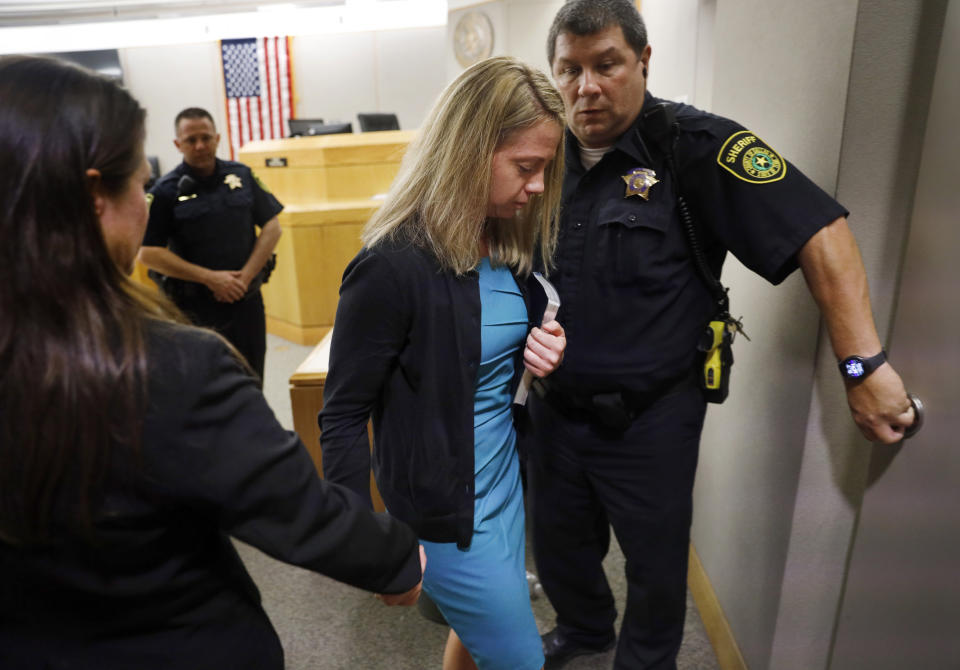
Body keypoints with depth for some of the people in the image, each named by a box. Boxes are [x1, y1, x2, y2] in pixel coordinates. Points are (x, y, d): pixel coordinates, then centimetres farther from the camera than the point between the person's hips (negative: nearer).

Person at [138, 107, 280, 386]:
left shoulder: (241, 175, 6)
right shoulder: (166, 191, -4)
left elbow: (271, 227, 6)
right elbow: (149, 253, -7)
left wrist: (245, 277, -6)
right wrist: (210, 278, -14)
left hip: (247, 301, 3)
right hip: (195, 310, -3)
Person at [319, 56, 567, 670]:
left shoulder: (509, 244, -1)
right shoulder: (394, 266, -24)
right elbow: (342, 417, -17)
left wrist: (541, 353, -8)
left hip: (507, 476, 7)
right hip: (444, 510, -7)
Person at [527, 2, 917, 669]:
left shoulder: (692, 144, -16)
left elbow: (819, 230, -19)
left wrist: (864, 364, -24)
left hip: (650, 419, -4)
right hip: (555, 407, 5)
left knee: (656, 563, 18)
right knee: (558, 543, 25)